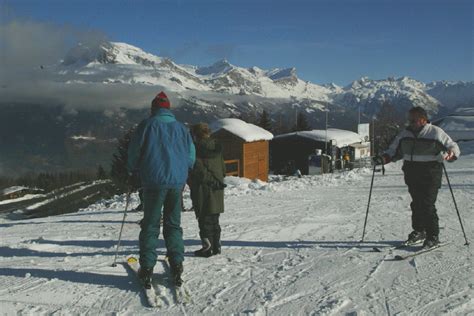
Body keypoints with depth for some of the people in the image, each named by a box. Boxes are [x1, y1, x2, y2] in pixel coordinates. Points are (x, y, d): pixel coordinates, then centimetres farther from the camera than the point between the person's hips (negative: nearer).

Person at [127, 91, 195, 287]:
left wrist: (134, 171, 18)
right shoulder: (181, 128, 8)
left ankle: (147, 268, 3)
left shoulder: (147, 125, -3)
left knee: (150, 225, 5)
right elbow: (191, 157, 10)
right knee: (173, 224, 12)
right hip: (177, 183, 3)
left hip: (154, 183, -3)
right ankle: (176, 265, 8)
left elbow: (133, 153, 0)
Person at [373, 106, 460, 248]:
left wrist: (451, 154, -26)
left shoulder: (436, 133, -4)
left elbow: (453, 147, -3)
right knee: (416, 204, 10)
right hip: (412, 175, 5)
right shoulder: (405, 134, 10)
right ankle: (419, 231, 25)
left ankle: (433, 236, 2)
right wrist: (383, 159, 1)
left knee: (427, 205, -9)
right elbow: (394, 151, 18)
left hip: (430, 175, -5)